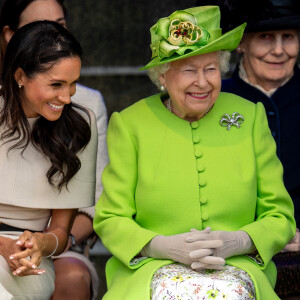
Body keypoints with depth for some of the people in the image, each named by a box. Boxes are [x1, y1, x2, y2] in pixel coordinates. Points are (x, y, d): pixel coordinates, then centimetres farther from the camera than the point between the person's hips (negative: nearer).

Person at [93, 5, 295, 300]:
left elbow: (279, 217, 10)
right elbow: (110, 220, 5)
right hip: (152, 267, -1)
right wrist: (166, 246, -14)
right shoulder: (129, 125, 4)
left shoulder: (250, 117, 9)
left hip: (236, 267, 1)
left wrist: (238, 242, -11)